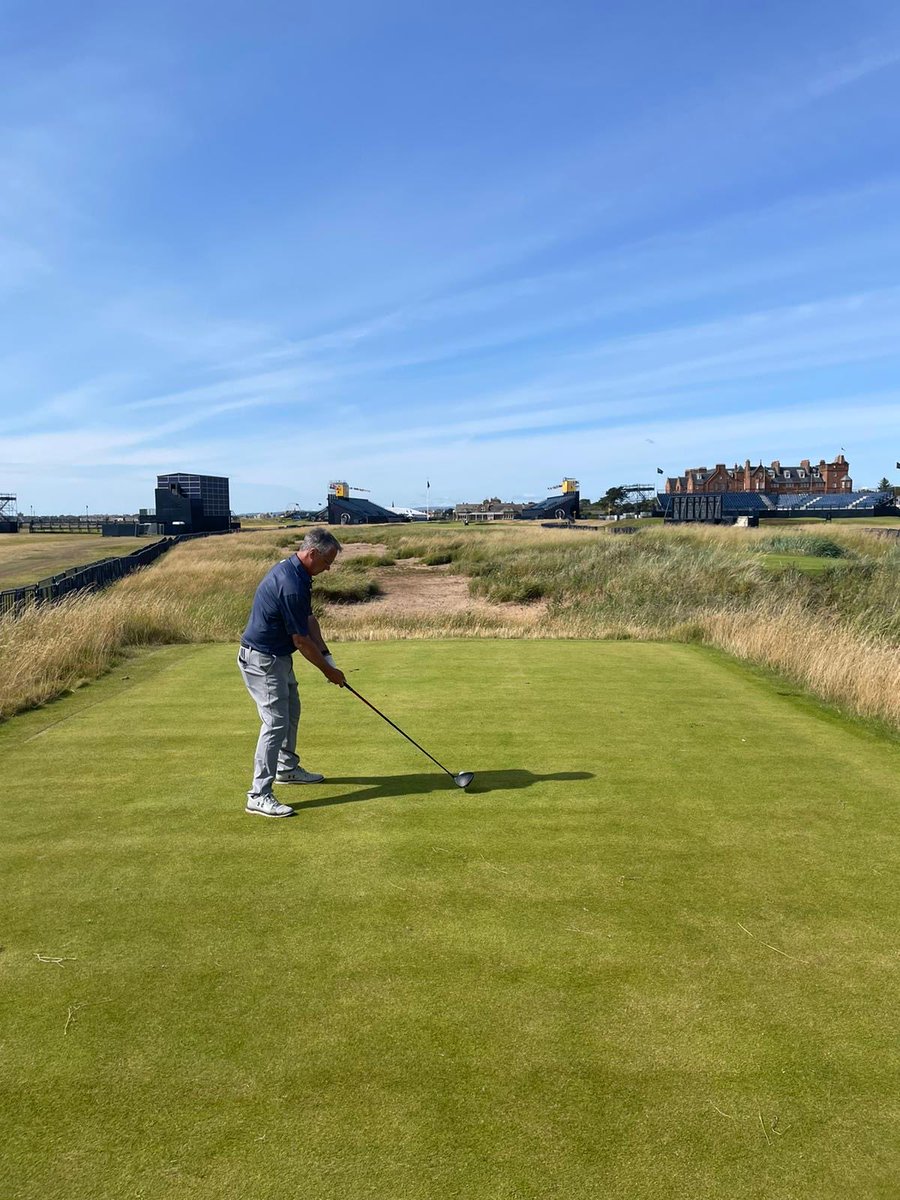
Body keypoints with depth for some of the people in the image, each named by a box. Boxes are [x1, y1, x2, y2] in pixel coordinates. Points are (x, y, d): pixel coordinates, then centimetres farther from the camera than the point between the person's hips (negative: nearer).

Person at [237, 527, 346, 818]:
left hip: (277, 657, 11)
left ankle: (287, 768, 41)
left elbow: (309, 620, 9)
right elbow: (302, 640, -22)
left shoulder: (293, 571, 4)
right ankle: (258, 795, -4)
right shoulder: (291, 584, -28)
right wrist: (329, 671, -9)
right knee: (276, 723, -10)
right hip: (262, 660, -11)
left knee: (291, 713, 22)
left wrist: (327, 657, 1)